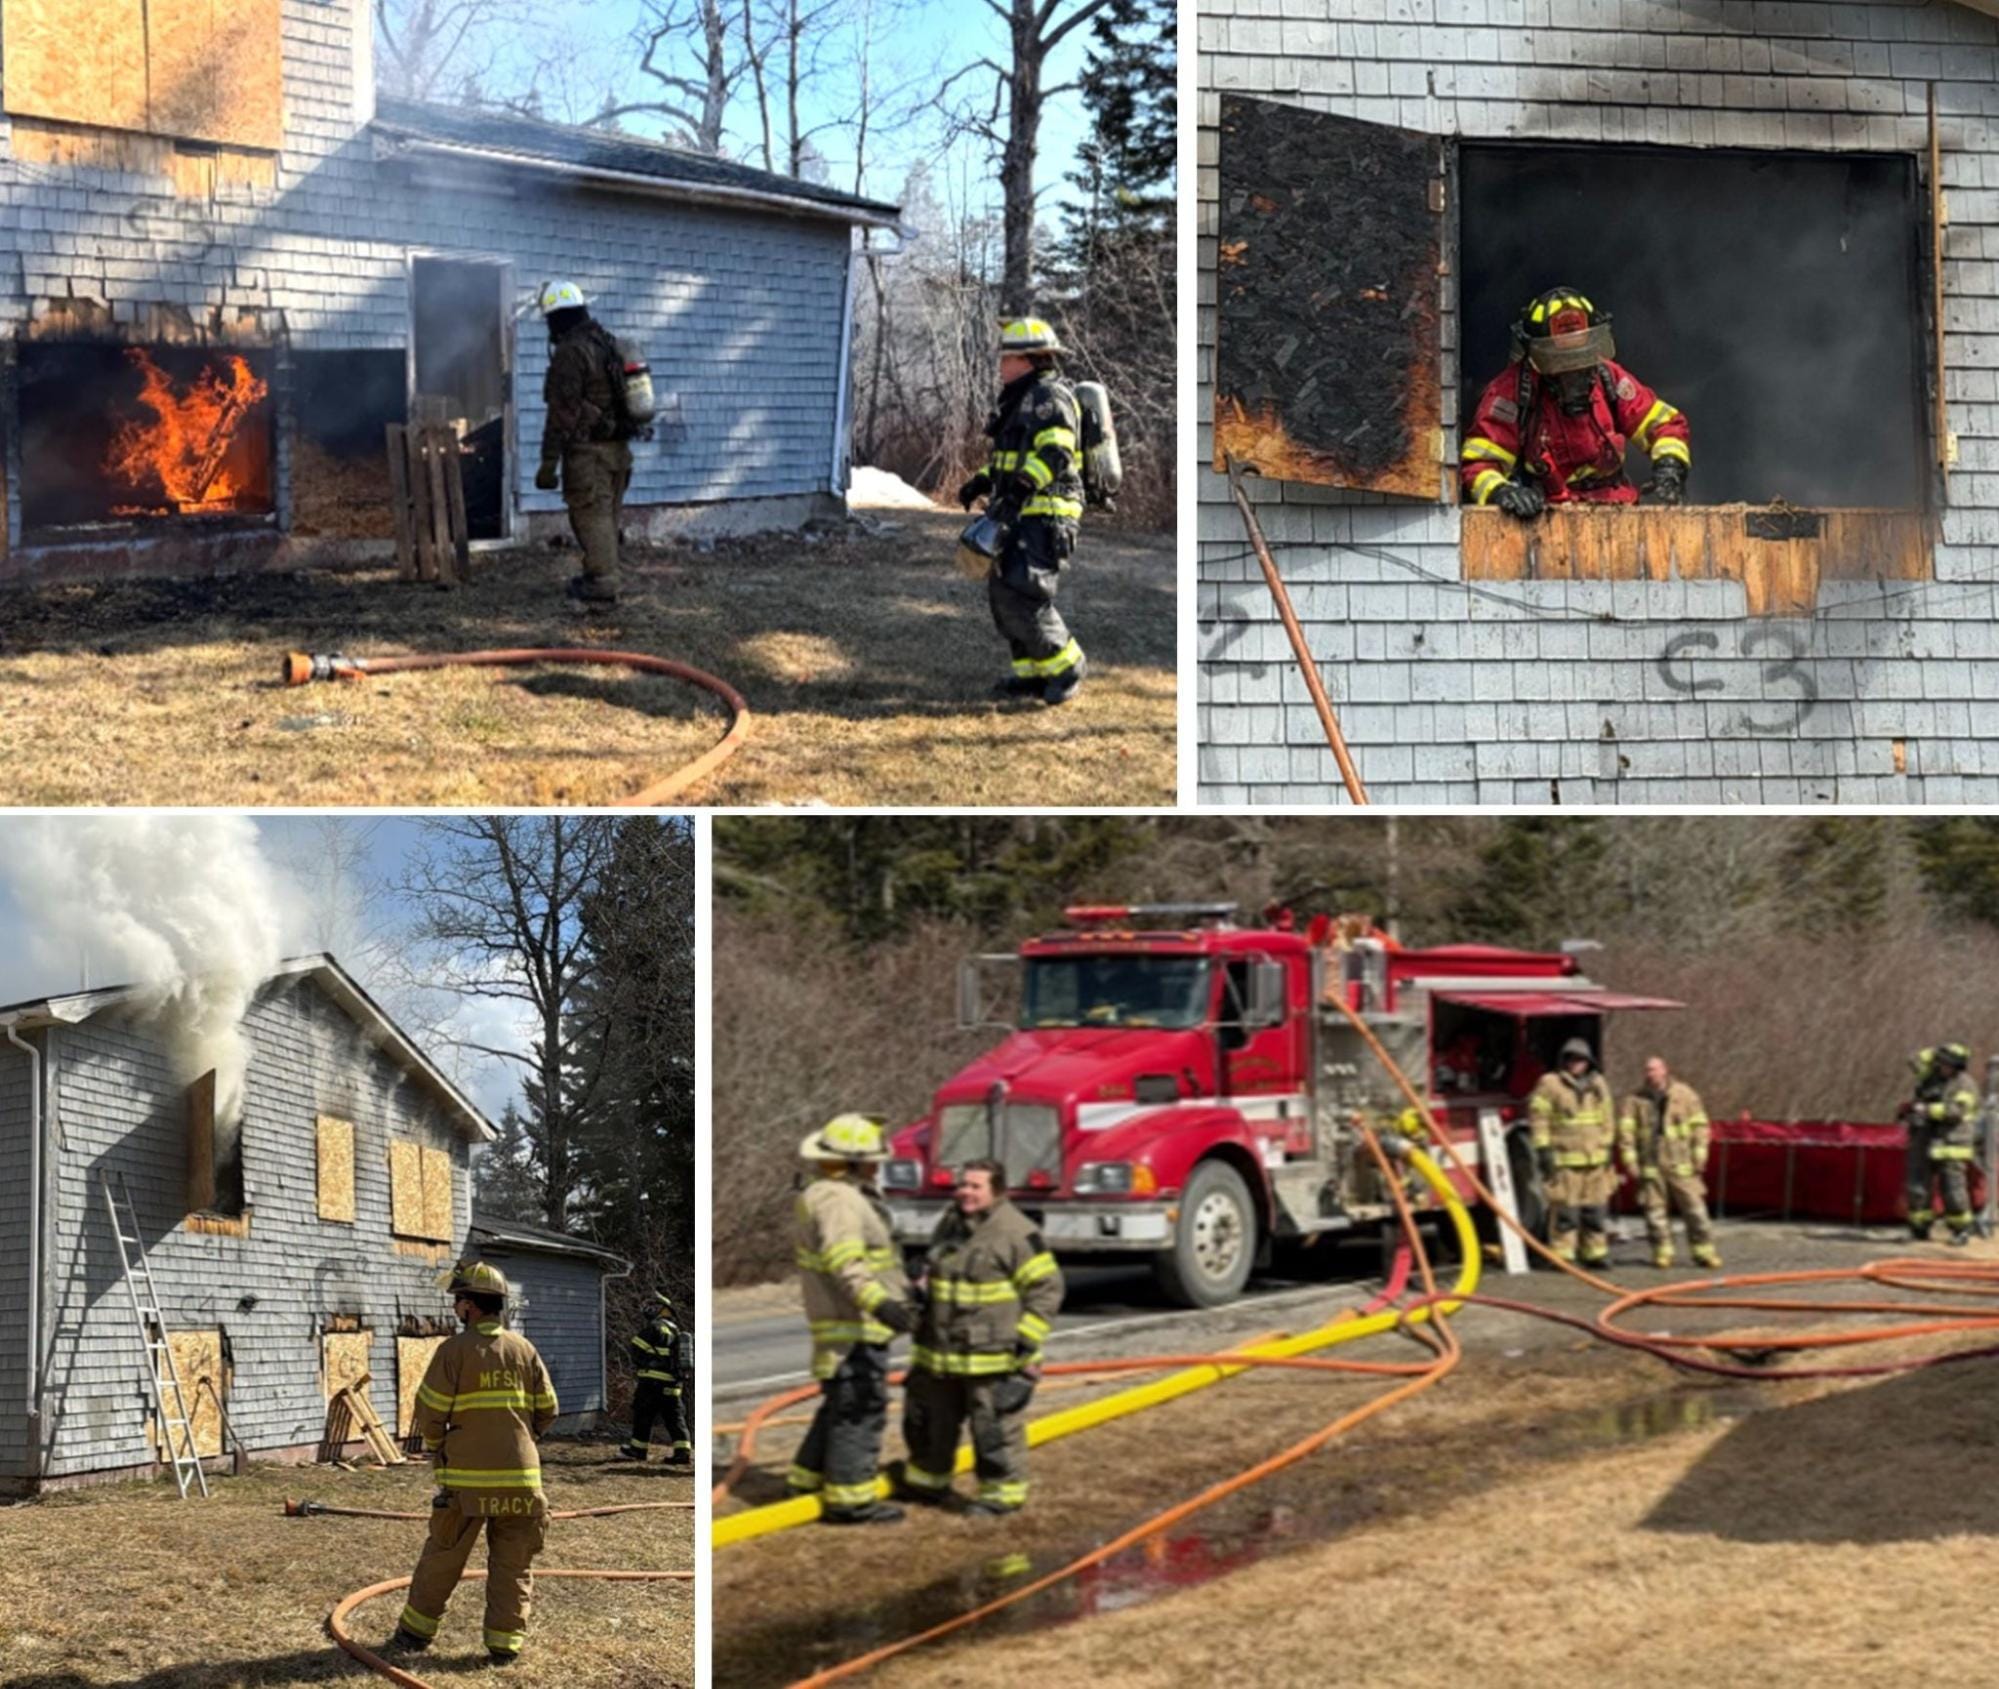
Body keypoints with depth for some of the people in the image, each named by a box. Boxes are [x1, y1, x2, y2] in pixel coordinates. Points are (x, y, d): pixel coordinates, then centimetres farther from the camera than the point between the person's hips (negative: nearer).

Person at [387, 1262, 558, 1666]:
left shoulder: (454, 1350, -7)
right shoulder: (524, 1349, 5)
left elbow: (429, 1412, -6)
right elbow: (547, 1410, 8)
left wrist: (436, 1447, 14)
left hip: (467, 1478, -2)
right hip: (520, 1475, 3)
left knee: (442, 1557, 10)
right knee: (513, 1564, 8)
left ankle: (416, 1631, 18)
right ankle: (505, 1641, 4)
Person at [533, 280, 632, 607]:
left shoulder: (570, 353, -16)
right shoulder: (610, 346, 12)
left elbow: (562, 413, -20)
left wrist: (548, 462, -18)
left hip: (587, 450, -9)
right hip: (618, 447, 9)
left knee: (591, 516, -4)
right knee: (608, 516, 15)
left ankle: (601, 584, -4)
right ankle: (599, 577, 25)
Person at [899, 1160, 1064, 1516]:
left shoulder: (1016, 1232, -14)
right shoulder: (949, 1224, 10)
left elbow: (1046, 1287, -13)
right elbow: (932, 1274, 26)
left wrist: (1026, 1340, -15)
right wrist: (919, 1299, 17)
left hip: (993, 1354, -8)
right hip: (941, 1352, 8)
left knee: (995, 1427, -2)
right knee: (928, 1418, 17)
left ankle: (1003, 1493, 9)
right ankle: (927, 1482, 33)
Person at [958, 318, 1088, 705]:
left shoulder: (1050, 396, -12)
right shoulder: (1022, 400, 21)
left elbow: (1055, 451, -27)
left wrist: (1023, 484, -39)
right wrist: (981, 482, 20)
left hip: (1045, 516, -11)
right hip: (1021, 517, 11)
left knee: (1020, 594, -17)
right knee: (1003, 593, 10)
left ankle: (1065, 664, -4)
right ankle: (1032, 673, 16)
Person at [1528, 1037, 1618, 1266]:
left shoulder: (1598, 1084, 15)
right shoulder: (1550, 1084, -3)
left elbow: (1605, 1119, 22)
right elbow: (1538, 1118, -6)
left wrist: (1607, 1146, 18)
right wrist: (1543, 1149, -11)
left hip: (1595, 1159, 5)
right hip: (1564, 1159, -5)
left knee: (1597, 1209, 7)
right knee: (1565, 1210, -8)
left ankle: (1595, 1253, 15)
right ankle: (1562, 1255, -3)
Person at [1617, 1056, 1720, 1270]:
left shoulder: (1685, 1094, 4)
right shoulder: (1635, 1099, 6)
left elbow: (1699, 1124, 4)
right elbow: (1626, 1130, 4)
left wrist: (1699, 1155, -2)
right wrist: (1629, 1158, -4)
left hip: (1681, 1163, -1)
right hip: (1650, 1164, 1)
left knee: (1695, 1207, -3)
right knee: (1655, 1210, 2)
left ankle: (1704, 1251, 2)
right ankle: (1662, 1252, 11)